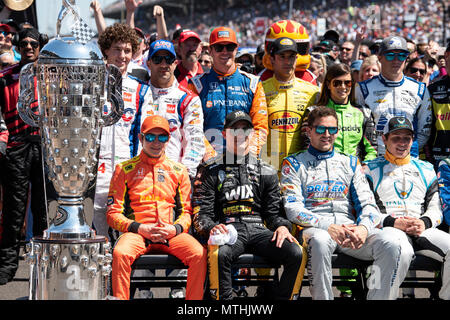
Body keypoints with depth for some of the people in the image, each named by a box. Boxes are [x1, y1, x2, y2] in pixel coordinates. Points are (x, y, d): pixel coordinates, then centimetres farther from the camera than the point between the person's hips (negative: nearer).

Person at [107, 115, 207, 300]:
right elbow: (113, 213, 7)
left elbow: (187, 211, 16)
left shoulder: (178, 171, 17)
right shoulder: (125, 170, 11)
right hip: (136, 233, -1)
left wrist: (175, 229, -8)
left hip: (172, 234, 2)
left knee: (199, 254, -28)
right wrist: (139, 228, -11)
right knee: (120, 253, -36)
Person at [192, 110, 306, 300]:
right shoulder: (211, 171, 14)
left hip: (259, 230, 2)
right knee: (219, 254, -38)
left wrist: (282, 226, -6)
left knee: (297, 253, -25)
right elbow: (201, 214, 7)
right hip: (228, 230, -2)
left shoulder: (267, 172, 21)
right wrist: (211, 227, -16)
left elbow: (273, 211, 18)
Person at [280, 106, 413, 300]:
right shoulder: (294, 164, 14)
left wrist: (364, 228, -12)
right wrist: (327, 227, -16)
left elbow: (367, 204, 14)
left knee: (391, 243, -26)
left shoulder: (350, 164, 24)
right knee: (320, 241, -41)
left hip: (350, 227, 3)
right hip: (314, 227, -3)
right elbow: (293, 208, 0)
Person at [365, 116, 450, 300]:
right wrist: (392, 222, -11)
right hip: (387, 229, -4)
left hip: (423, 230, 4)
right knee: (401, 251, -40)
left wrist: (424, 222, -5)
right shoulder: (372, 169, 16)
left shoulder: (426, 170, 26)